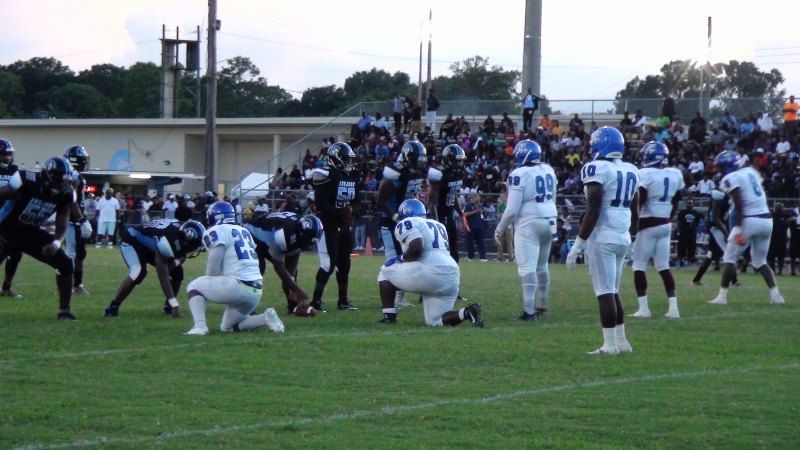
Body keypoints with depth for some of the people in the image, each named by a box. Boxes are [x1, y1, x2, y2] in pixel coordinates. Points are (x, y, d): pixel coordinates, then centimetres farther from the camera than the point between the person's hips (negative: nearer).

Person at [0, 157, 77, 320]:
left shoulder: (66, 195, -10)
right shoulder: (26, 182, -27)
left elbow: (62, 226, -3)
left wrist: (56, 243, -26)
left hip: (32, 233, 5)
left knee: (65, 264, -7)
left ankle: (64, 310, 6)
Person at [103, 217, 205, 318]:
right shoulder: (168, 238, -41)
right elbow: (163, 276, -39)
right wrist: (175, 304, -40)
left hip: (150, 245, 8)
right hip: (133, 240, -8)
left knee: (177, 272, -4)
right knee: (139, 273, -30)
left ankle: (168, 306, 14)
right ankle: (112, 309, -23)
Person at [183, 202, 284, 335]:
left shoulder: (217, 232, -5)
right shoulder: (244, 232, 21)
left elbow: (213, 270, -8)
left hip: (238, 286, -8)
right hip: (256, 293, 8)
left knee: (194, 287, 11)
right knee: (227, 327, 23)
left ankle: (200, 326, -10)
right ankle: (266, 318, 2)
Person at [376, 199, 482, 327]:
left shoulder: (407, 224, 3)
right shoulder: (438, 225, 28)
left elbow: (416, 248, -14)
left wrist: (401, 258, 3)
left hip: (430, 273, -7)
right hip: (452, 278, 7)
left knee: (386, 272, 16)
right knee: (435, 321, 16)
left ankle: (389, 317, 9)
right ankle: (467, 313, -9)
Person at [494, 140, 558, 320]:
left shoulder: (519, 175, -13)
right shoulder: (549, 171, 8)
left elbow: (512, 209, -14)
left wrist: (499, 230, -2)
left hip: (528, 222, -7)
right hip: (549, 221, 7)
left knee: (527, 267, -10)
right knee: (541, 266, 20)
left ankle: (529, 311, -18)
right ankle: (541, 305, 31)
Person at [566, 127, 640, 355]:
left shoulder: (597, 169, -12)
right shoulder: (631, 171, 12)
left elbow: (593, 211, -16)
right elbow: (635, 212, 16)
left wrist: (577, 244, -13)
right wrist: (631, 240, 26)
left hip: (602, 236, -8)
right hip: (623, 237, 8)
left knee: (605, 291, -5)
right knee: (612, 291, 16)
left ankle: (610, 344, -5)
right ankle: (621, 341, 18)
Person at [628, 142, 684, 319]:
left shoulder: (645, 174, -15)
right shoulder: (675, 175, 4)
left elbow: (639, 202, -14)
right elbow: (675, 202, 11)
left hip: (648, 224, -6)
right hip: (665, 224, 6)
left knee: (639, 265, 3)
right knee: (663, 266, 10)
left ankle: (643, 308, -2)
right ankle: (673, 307, 3)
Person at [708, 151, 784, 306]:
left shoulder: (731, 179, -6)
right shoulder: (751, 172, 16)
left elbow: (739, 206, -15)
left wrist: (738, 229, -17)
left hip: (749, 220, -7)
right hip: (766, 219, 7)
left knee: (730, 258, 4)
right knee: (760, 261, 17)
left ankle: (722, 296, 0)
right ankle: (775, 295, 6)